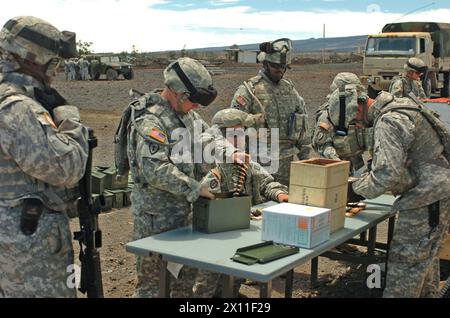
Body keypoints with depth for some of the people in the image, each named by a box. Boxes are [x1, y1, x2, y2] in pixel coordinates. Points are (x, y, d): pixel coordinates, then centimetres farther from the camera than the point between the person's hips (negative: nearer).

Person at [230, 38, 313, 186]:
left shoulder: (290, 89, 14)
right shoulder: (249, 89, -5)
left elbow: (302, 127, 17)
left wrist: (306, 158, 13)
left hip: (287, 162, 5)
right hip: (260, 162, -5)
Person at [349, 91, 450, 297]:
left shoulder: (389, 121, -18)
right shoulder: (404, 107, 13)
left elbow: (389, 173, -26)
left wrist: (357, 189, -11)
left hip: (426, 198, -10)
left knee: (405, 260, -3)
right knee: (426, 254, 23)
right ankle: (427, 293, 38)